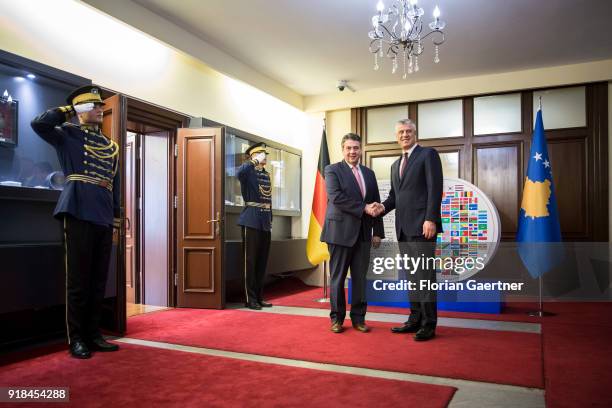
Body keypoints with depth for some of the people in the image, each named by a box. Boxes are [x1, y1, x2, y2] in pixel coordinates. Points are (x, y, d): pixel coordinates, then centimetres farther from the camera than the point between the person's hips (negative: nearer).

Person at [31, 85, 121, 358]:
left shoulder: (110, 146, 19)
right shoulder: (68, 134, 5)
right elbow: (39, 124, -15)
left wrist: (116, 217, 13)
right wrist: (67, 110, 1)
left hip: (104, 218, 5)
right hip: (79, 214, -5)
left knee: (99, 280, 9)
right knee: (79, 279, -1)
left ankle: (93, 335, 19)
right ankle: (76, 339, 9)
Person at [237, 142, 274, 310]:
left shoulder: (266, 175, 16)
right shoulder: (248, 171, -6)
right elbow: (239, 173, -32)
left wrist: (270, 220, 16)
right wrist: (255, 161, -21)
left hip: (265, 223, 7)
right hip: (252, 222, -7)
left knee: (262, 262, 11)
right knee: (250, 262, -1)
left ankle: (259, 297, 20)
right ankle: (250, 298, 8)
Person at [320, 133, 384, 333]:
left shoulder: (369, 173, 16)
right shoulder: (332, 170, 1)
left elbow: (375, 203, 15)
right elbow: (336, 197, -14)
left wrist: (378, 232, 9)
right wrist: (363, 208, -17)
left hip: (363, 233, 4)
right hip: (340, 231, -4)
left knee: (360, 277, 7)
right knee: (338, 277, 4)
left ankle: (358, 317, 17)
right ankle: (337, 318, 16)